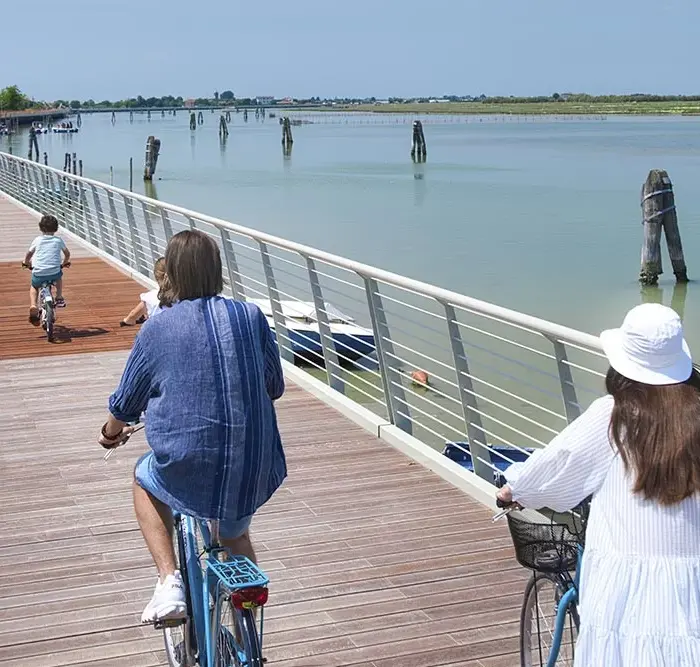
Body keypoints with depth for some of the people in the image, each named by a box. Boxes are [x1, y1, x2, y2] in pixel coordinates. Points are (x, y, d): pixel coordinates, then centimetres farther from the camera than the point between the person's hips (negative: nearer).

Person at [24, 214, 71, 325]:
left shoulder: (37, 240, 9)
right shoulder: (58, 240, 11)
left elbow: (28, 254, 10)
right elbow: (67, 253, 19)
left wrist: (27, 263, 30)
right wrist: (64, 263, 38)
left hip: (38, 273, 0)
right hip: (54, 272, 0)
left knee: (34, 287, 28)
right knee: (59, 276, 36)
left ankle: (33, 305, 5)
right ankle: (59, 298, 26)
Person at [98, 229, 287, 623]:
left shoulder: (157, 329, -5)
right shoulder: (251, 317, -1)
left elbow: (127, 402, 8)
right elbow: (275, 387, 11)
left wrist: (112, 431, 31)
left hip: (186, 468, -3)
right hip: (254, 470, 3)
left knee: (145, 481, 31)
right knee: (235, 534, 32)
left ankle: (170, 581, 15)